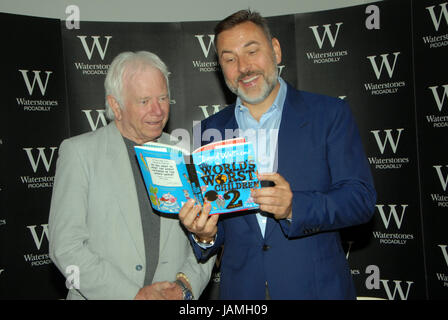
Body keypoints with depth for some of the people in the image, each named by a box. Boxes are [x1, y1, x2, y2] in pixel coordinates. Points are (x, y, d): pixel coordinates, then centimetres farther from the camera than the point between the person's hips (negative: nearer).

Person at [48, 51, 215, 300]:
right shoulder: (79, 153, -3)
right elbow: (66, 245, -8)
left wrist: (185, 285, -8)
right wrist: (135, 295, -13)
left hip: (176, 296, 3)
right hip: (101, 295, -2)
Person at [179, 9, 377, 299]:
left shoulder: (330, 114, -5)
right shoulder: (210, 131, 3)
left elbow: (361, 199, -11)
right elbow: (211, 220, 6)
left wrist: (294, 207, -27)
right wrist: (204, 235, -16)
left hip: (317, 286, -2)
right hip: (241, 288, 2)